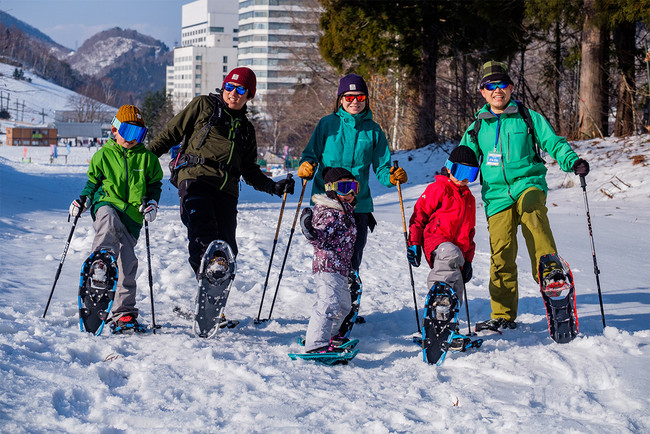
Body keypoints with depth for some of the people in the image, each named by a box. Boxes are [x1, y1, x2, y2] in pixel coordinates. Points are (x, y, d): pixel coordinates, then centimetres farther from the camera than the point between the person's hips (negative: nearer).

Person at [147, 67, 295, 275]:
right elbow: (171, 133, 14)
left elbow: (250, 171, 27)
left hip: (226, 190, 5)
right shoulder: (203, 105, 14)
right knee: (203, 235, -27)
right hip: (195, 179, -5)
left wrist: (274, 187, 10)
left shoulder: (246, 129, 27)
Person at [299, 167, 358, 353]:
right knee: (329, 303, -22)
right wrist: (310, 232, -45)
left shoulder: (345, 211, 16)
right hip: (328, 266, -11)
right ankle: (316, 344, -28)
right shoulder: (330, 214, -14)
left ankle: (329, 335, 42)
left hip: (339, 269, 11)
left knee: (343, 305, 25)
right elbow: (321, 237, -24)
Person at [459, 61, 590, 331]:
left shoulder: (528, 118, 9)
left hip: (527, 182, -2)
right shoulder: (478, 127, 17)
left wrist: (572, 162, -13)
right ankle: (503, 315, 8)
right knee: (501, 253, -4)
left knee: (532, 210, -37)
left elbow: (553, 143, 5)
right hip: (497, 194, 2)